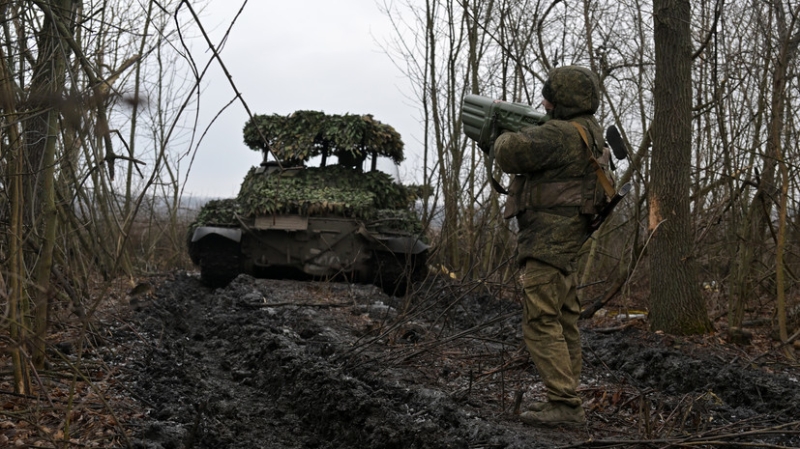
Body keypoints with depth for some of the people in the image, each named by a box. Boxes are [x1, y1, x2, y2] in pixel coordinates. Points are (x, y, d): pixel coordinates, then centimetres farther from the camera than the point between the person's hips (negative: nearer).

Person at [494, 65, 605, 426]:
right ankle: (565, 398, 19)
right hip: (564, 239, 11)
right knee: (562, 321, 13)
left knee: (541, 322, -10)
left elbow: (510, 154, -23)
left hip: (548, 239, -11)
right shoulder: (588, 131, 13)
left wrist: (506, 134, -2)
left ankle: (564, 404, -12)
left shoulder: (560, 135, -19)